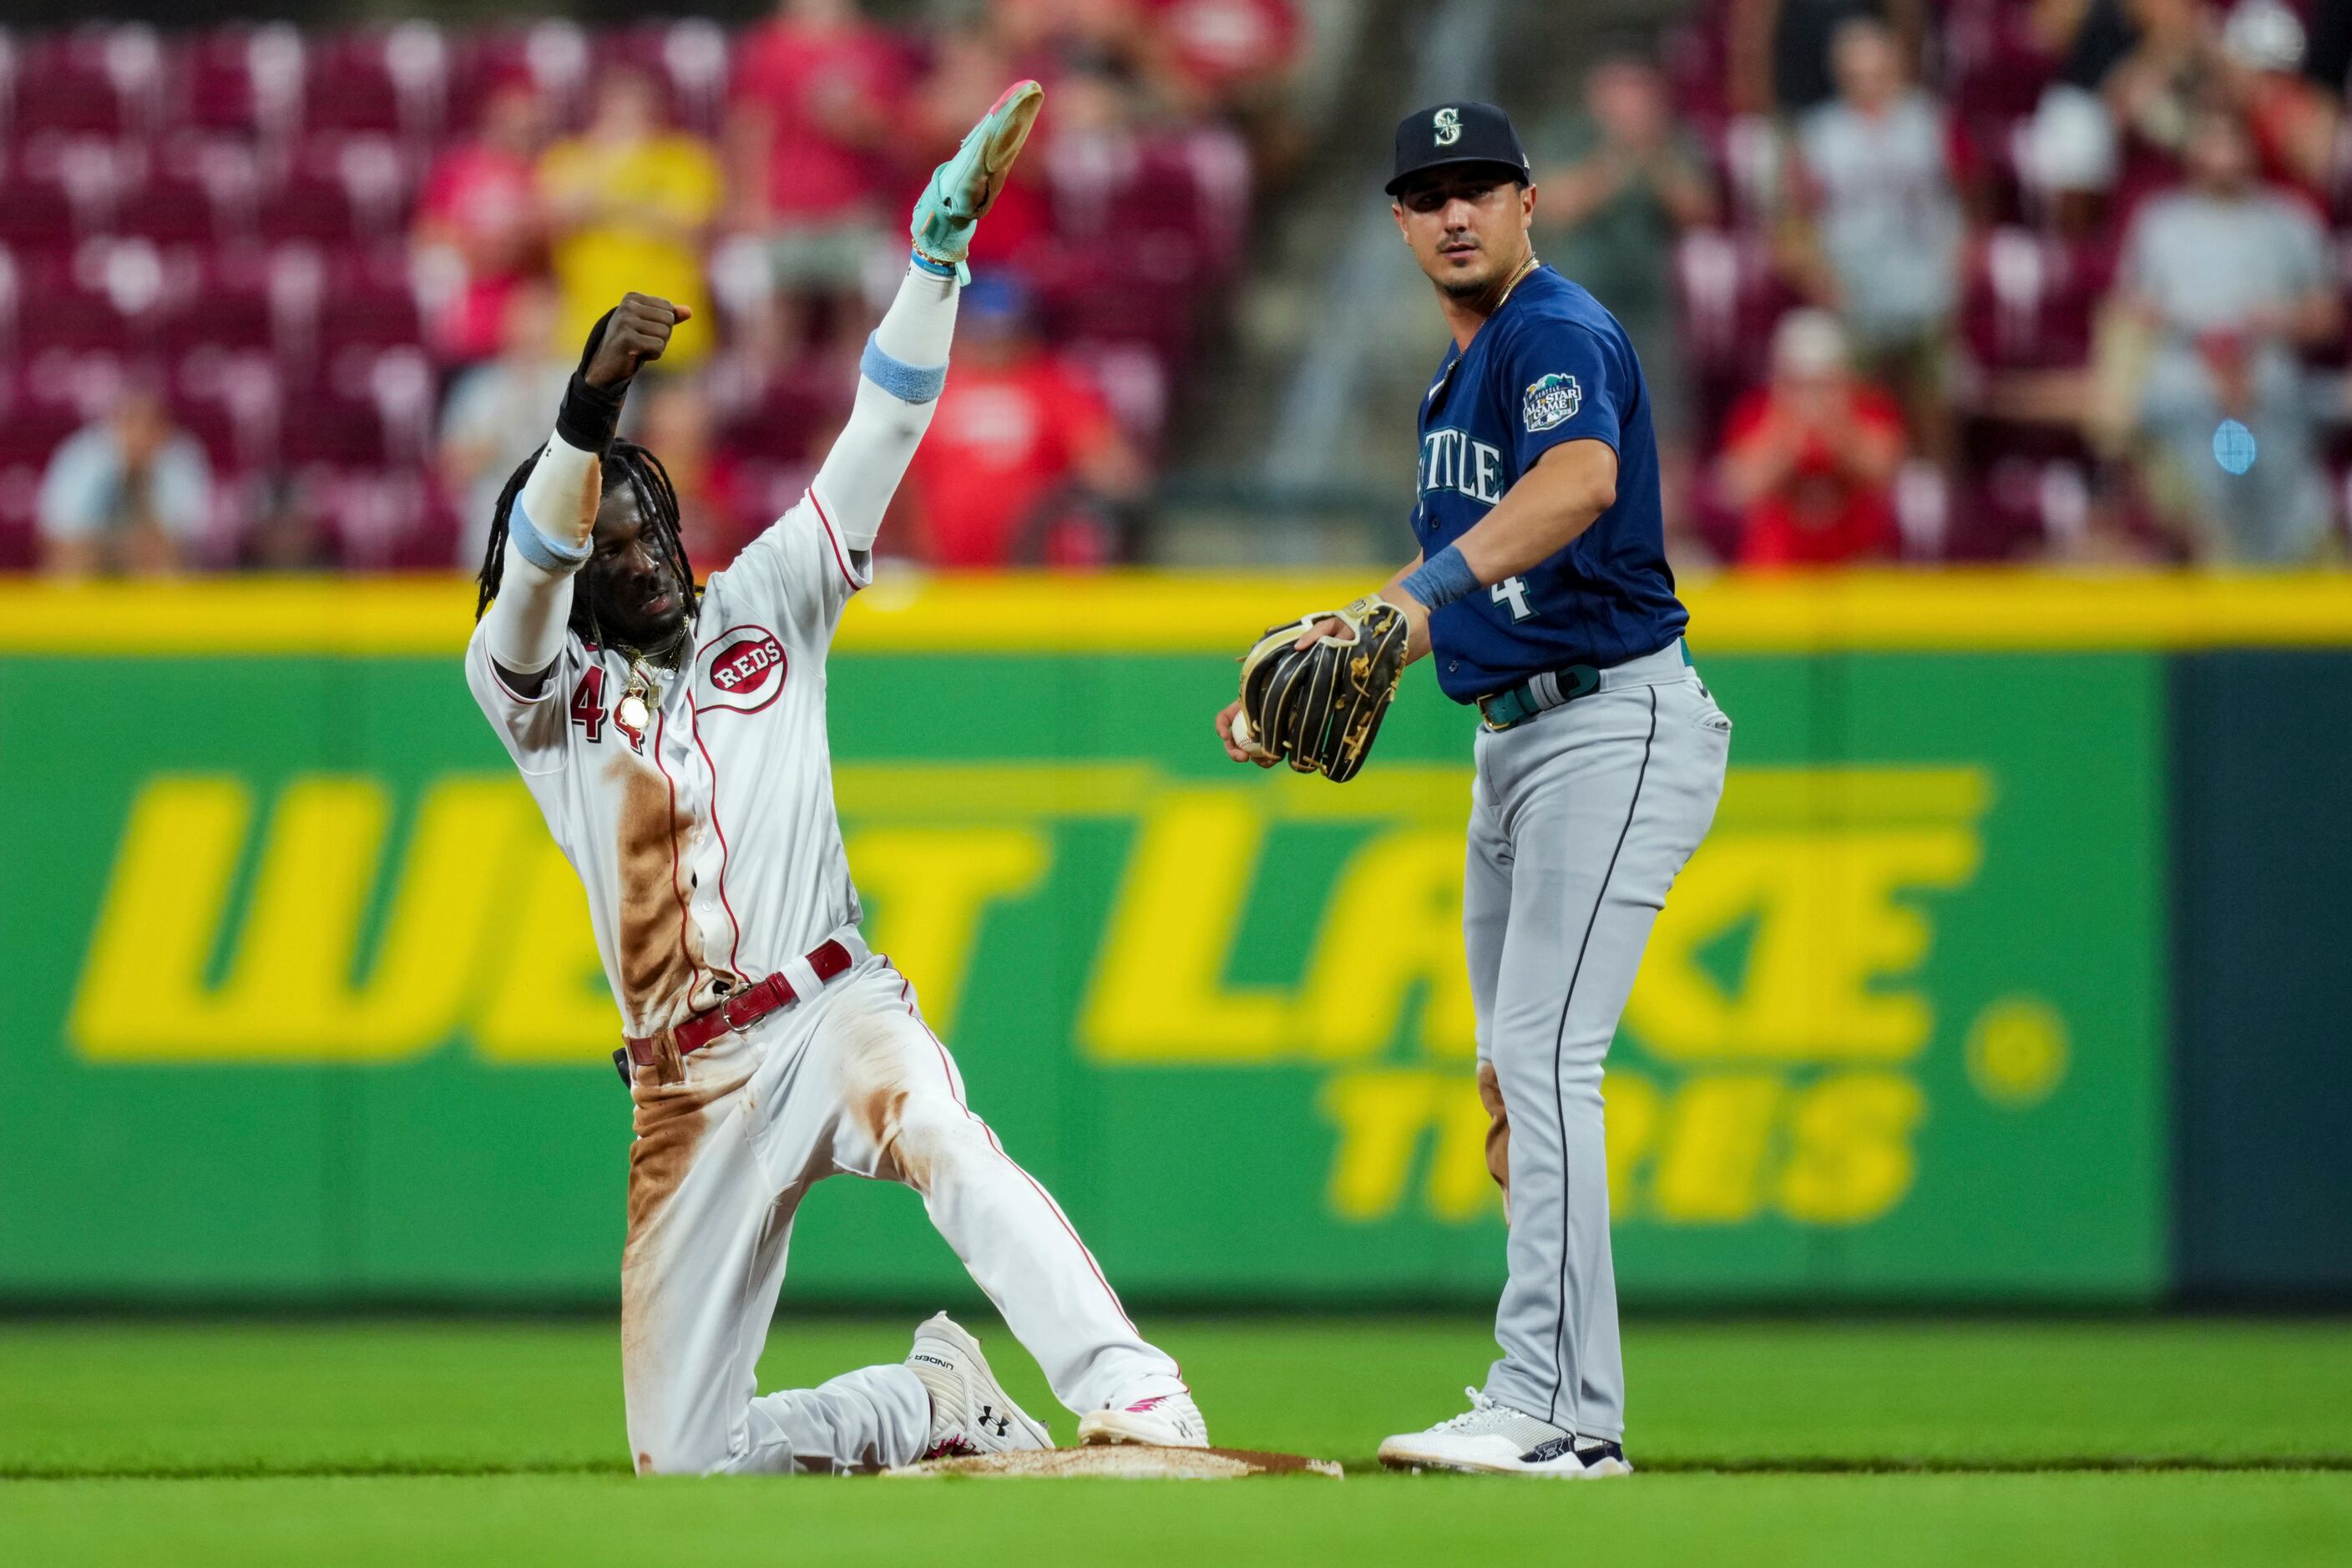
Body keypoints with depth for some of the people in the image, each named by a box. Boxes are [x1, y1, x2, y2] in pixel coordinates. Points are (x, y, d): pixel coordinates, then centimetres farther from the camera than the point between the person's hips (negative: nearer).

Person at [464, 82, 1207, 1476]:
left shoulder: (764, 611, 14)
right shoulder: (533, 685, 9)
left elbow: (882, 435, 7)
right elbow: (535, 557, -13)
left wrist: (940, 247, -5)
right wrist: (596, 402, -31)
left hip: (832, 1013, -1)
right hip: (689, 1085, 2)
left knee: (938, 1136, -39)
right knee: (683, 1459, 1)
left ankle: (1134, 1398, -51)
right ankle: (937, 1405, 25)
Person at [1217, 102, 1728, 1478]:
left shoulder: (1557, 334, -15)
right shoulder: (1458, 376, 17)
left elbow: (1582, 480, -38)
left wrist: (1422, 587, -50)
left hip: (1615, 729, -11)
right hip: (1516, 739, 11)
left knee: (1545, 1057, -18)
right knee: (1512, 1063, 13)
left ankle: (1558, 1407, -21)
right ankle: (1549, 1405, 20)